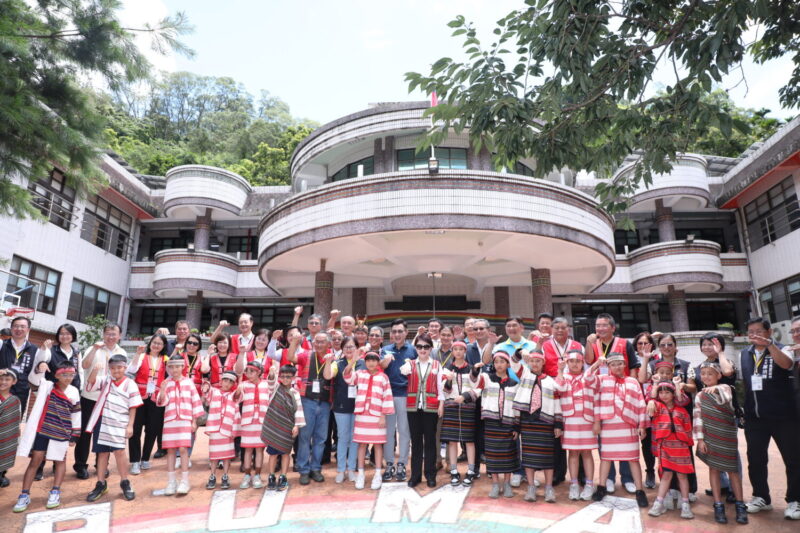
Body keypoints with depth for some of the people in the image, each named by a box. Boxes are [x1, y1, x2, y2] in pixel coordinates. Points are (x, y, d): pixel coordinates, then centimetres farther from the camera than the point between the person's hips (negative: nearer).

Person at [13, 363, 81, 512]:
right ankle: (24, 495, 11)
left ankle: (55, 493, 19)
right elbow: (34, 380, -20)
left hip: (61, 432, 1)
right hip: (42, 430, -1)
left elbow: (76, 415, 5)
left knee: (60, 461, 9)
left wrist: (74, 436, 6)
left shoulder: (74, 392, -1)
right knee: (35, 460, 0)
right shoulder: (47, 386, -2)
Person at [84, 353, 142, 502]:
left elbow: (133, 407, -4)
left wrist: (130, 425, -8)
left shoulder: (130, 384, -5)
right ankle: (101, 484, 24)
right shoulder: (105, 380, 8)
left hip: (118, 424, -4)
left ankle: (125, 483, 13)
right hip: (102, 422, 4)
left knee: (119, 451, -3)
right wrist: (94, 371, -19)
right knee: (102, 452, 12)